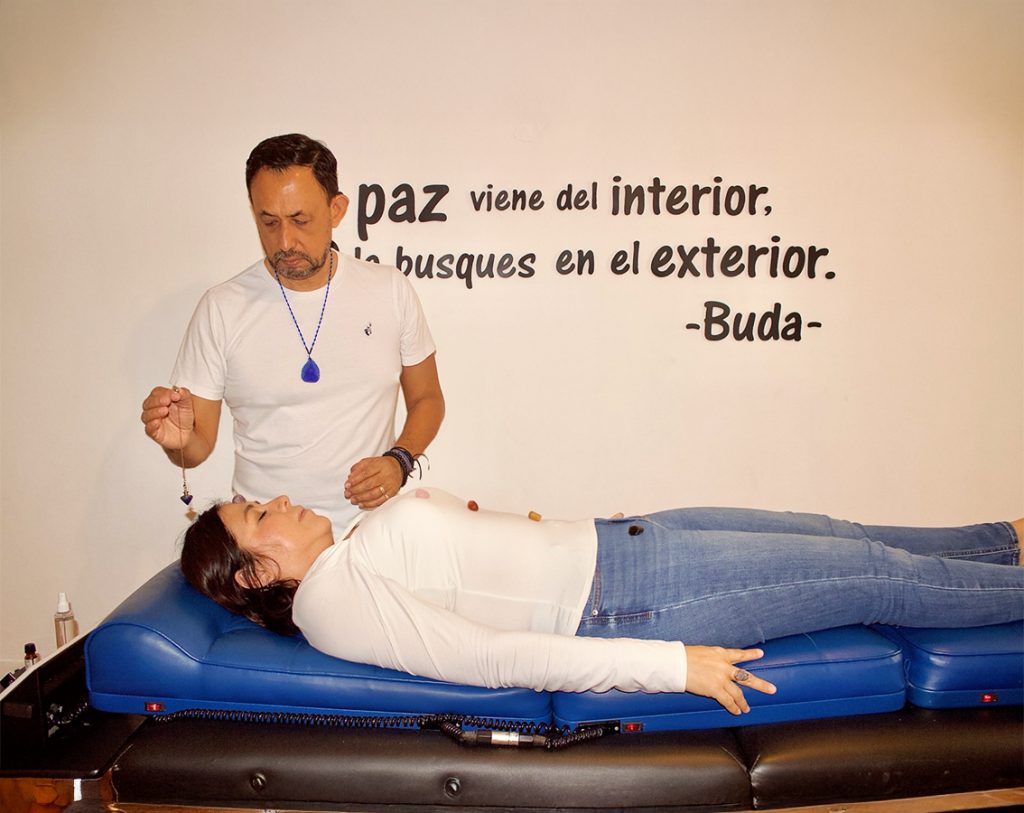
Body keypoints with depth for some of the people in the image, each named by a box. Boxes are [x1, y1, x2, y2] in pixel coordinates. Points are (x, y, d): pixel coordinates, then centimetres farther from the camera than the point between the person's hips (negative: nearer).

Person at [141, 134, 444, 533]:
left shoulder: (390, 290, 0)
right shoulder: (221, 308, -3)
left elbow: (426, 399, 11)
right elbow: (199, 446, 2)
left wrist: (399, 461, -6)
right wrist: (179, 441, -20)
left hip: (372, 525, 1)